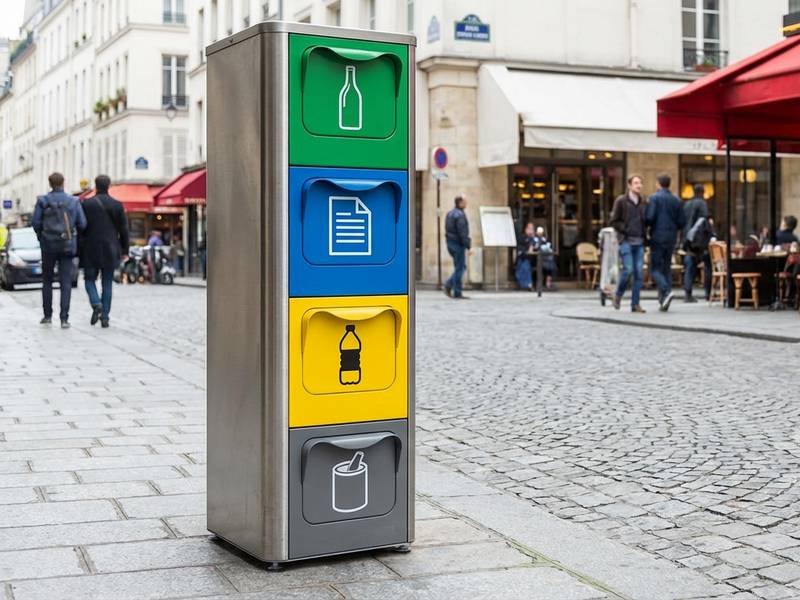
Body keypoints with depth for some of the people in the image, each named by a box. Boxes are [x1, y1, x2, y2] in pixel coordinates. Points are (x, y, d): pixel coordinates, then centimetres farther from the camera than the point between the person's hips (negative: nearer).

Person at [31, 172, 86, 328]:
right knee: (66, 282, 0)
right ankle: (64, 318, -9)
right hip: (67, 245, 0)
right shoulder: (73, 201, 0)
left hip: (48, 245, 0)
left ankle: (48, 315, 17)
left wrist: (41, 237, 13)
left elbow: (35, 222, -5)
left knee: (47, 280, 16)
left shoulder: (42, 201, -2)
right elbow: (82, 224, -2)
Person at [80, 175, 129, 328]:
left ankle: (96, 304, -13)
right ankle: (105, 317, 4)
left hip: (91, 249, -2)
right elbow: (123, 230, 3)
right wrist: (124, 251, 10)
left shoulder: (86, 204, -4)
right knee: (107, 283, 7)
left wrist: (78, 250, 4)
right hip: (110, 250, 2)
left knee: (89, 279, 12)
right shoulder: (117, 205, 2)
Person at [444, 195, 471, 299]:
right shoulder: (459, 215, -17)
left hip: (451, 243, 9)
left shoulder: (450, 213, 13)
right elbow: (462, 233, -22)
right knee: (459, 268, -3)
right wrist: (468, 246, -18)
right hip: (458, 244, -9)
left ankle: (449, 285, 8)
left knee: (461, 267, 17)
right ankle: (457, 293, -1)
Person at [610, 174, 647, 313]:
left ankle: (635, 304, 3)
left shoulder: (643, 202, 11)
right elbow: (614, 221, -2)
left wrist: (645, 233, 5)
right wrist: (626, 229, -12)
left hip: (639, 241, 4)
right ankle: (618, 295, 11)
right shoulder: (621, 201, -1)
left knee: (639, 272, -1)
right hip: (626, 240, -4)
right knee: (628, 269, -13)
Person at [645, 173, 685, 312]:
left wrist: (646, 225, 5)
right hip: (671, 238, 5)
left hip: (657, 237, -5)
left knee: (655, 268, 0)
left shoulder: (654, 198, -7)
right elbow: (682, 221, 6)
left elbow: (649, 217, -17)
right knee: (666, 267, 11)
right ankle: (663, 302, 7)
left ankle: (666, 291, -24)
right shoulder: (676, 200, 8)